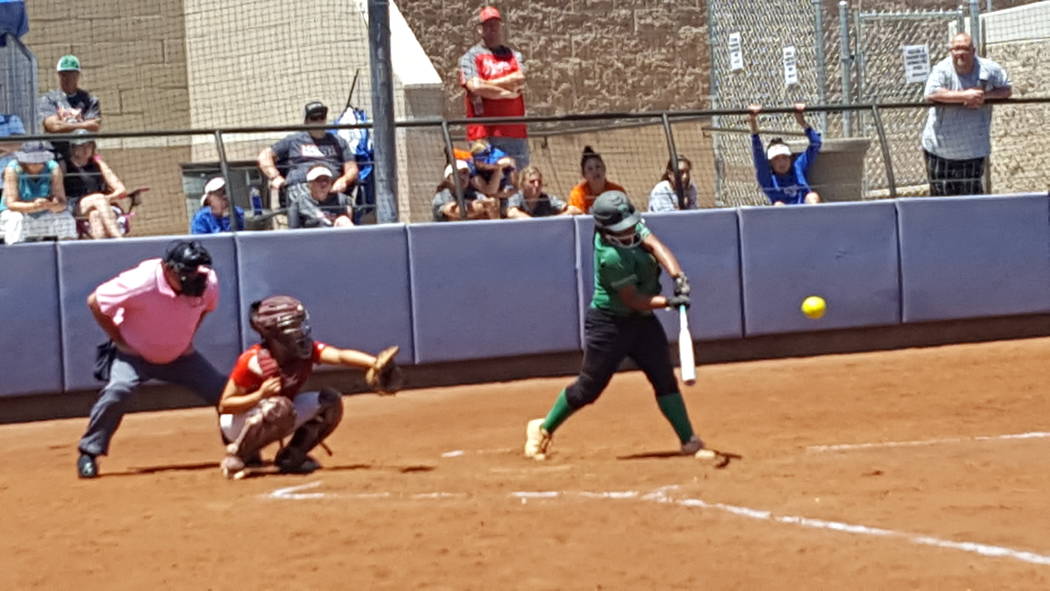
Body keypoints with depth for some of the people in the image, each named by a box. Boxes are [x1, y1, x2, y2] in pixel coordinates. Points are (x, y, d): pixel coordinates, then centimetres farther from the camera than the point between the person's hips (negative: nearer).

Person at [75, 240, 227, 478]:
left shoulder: (208, 282, -21)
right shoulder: (141, 282, -35)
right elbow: (94, 301, -21)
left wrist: (187, 338, -1)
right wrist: (119, 340, -17)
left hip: (181, 355, 4)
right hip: (133, 354, -4)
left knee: (223, 391, -4)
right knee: (117, 391, -29)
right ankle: (89, 453, -13)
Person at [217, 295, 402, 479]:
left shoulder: (306, 349, -15)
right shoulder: (253, 360, -28)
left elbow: (340, 356, -34)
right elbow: (224, 405, -22)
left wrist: (375, 364, -51)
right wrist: (260, 395, -37)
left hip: (280, 420, 6)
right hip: (238, 422, -6)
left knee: (330, 401, -11)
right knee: (278, 407, -37)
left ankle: (291, 456, 3)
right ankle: (236, 457, -16)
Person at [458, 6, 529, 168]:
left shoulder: (514, 55, 18)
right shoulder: (471, 57, 7)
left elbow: (519, 79, -2)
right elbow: (475, 87, -11)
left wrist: (486, 84, -7)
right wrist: (508, 93, -5)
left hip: (515, 131, 4)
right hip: (484, 131, -4)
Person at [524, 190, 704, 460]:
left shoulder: (634, 226, -6)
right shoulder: (611, 257, -28)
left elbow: (655, 246, -20)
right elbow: (634, 301, -23)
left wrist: (677, 276, -35)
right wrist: (670, 302, -30)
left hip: (643, 320, 8)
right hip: (609, 324, -8)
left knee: (665, 379, 1)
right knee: (589, 387, 1)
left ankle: (688, 441, 4)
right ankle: (543, 429, 21)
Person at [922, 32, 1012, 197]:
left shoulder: (989, 69, -1)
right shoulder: (942, 70, -12)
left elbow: (1007, 89, 5)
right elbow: (931, 95, -26)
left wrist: (984, 95, -15)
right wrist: (965, 95, -28)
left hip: (973, 148, 2)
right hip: (941, 148, -2)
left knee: (972, 192, 8)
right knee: (940, 192, 7)